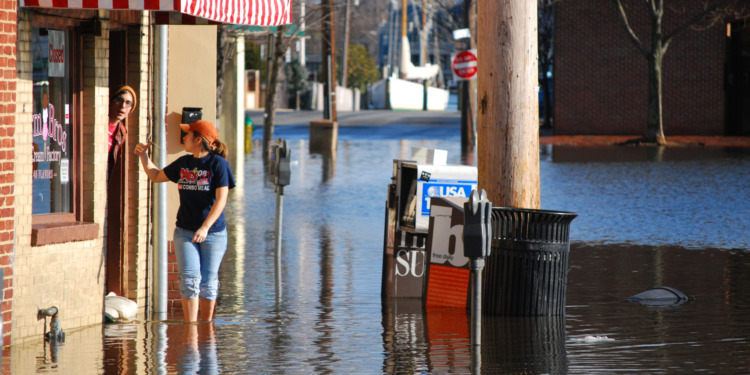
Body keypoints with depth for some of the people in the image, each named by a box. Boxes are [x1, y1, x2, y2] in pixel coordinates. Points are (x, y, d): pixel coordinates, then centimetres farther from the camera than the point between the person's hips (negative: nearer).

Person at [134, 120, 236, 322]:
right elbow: (156, 176, 27)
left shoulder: (218, 164, -7)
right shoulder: (183, 163, 10)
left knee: (208, 282, 3)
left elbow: (221, 200, -13)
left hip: (213, 233, -3)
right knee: (189, 278, -10)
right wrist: (143, 156, 14)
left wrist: (205, 227, -22)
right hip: (185, 231, 3)